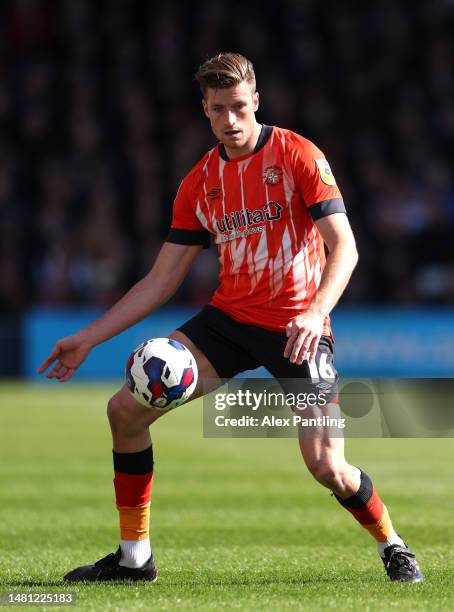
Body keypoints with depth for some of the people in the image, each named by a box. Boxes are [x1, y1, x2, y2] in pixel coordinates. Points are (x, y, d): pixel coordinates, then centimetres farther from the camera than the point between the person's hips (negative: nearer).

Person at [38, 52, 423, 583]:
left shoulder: (298, 156, -8)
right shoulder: (200, 183, 7)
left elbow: (344, 246, -14)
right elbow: (160, 281, 9)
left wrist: (316, 312, -32)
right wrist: (89, 338, 3)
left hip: (296, 327, -5)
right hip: (229, 317, 5)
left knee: (326, 466, -17)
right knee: (126, 409, -6)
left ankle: (393, 548, 13)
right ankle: (133, 557, 7)